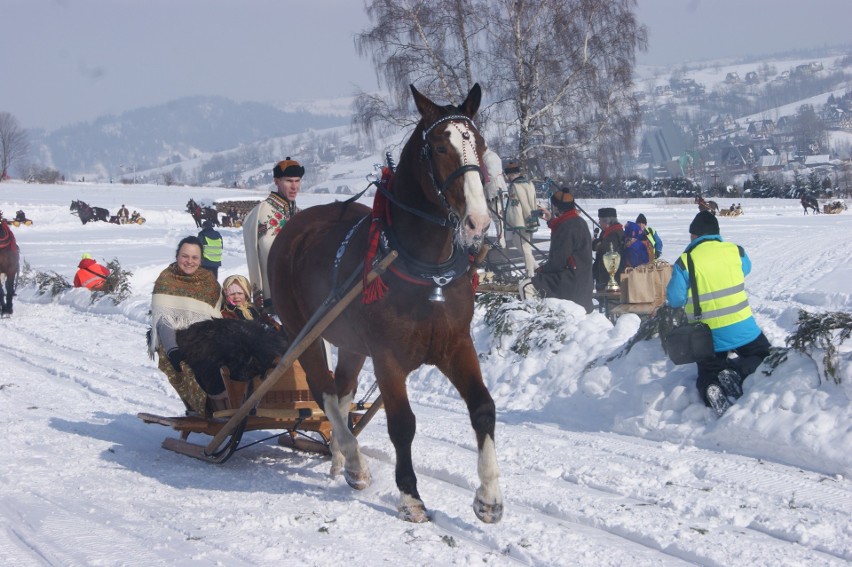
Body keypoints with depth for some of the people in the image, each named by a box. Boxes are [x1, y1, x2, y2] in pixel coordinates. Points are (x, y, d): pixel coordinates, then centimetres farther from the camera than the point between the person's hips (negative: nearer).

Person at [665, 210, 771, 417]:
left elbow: (674, 299, -9)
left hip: (707, 336, 0)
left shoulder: (685, 262, -11)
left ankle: (711, 390, -18)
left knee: (707, 373, 20)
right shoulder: (736, 251, -1)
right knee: (763, 354, 23)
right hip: (741, 328, 0)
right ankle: (735, 372, -9)